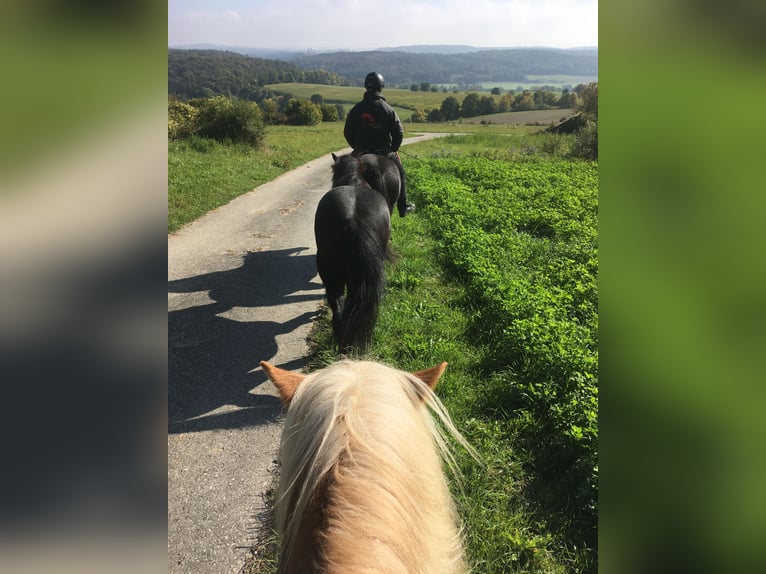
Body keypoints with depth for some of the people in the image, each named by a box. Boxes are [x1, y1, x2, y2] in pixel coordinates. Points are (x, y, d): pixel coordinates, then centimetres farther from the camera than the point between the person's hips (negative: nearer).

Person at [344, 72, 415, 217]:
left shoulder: (357, 109, 1)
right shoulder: (387, 108, -7)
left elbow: (347, 132, 6)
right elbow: (399, 132, -7)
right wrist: (393, 149, 7)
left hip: (362, 152, 2)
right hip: (384, 150, -2)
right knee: (400, 173, 18)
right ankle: (403, 207, 20)